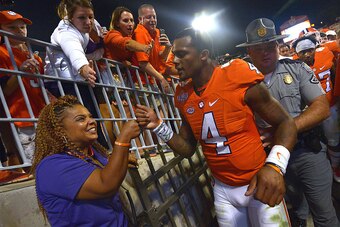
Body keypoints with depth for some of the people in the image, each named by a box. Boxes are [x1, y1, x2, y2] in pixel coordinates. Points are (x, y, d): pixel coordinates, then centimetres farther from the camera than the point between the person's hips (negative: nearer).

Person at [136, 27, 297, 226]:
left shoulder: (237, 78, -18)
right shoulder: (183, 96, -2)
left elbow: (285, 122, -12)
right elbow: (187, 149, 7)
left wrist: (275, 165, -29)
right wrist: (159, 127, -9)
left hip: (260, 184, -4)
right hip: (223, 190, 4)